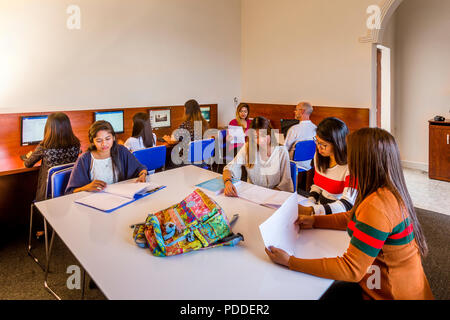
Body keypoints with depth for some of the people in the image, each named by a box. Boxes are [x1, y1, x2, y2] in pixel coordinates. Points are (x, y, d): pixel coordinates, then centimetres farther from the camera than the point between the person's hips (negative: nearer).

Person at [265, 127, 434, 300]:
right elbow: (354, 217, 15)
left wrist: (290, 261, -24)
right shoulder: (389, 190, -2)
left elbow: (351, 269, -28)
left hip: (391, 294, -8)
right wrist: (314, 220, 9)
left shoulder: (376, 207, -33)